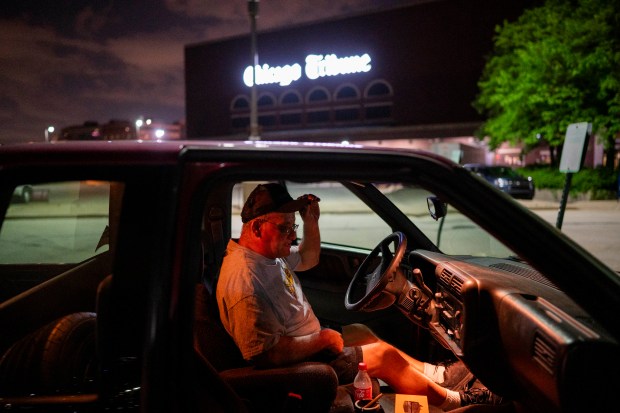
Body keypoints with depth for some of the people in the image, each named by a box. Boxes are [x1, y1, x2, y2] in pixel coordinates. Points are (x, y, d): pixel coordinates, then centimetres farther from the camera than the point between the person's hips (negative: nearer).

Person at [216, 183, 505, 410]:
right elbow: (266, 353, -32)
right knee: (381, 355, -6)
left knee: (361, 332, 16)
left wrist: (311, 221, 1)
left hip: (307, 343, 10)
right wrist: (322, 340, -21)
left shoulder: (268, 253, 0)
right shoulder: (245, 279, -31)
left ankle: (434, 374, 28)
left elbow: (308, 258, 18)